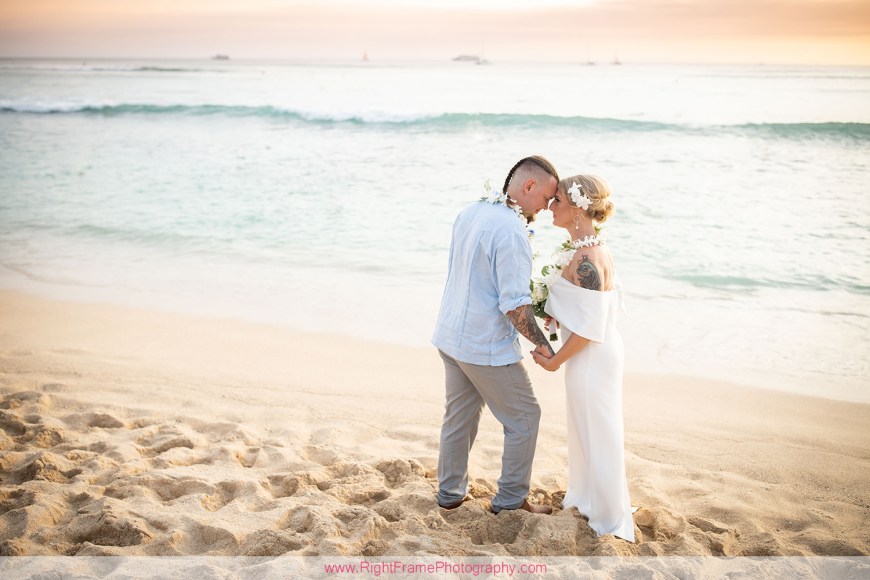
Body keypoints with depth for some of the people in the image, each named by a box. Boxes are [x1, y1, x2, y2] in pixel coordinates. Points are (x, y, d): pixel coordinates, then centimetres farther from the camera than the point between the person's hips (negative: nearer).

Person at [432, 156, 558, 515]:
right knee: (524, 418, 9)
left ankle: (450, 492, 32)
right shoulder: (511, 231, -23)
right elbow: (515, 305, -24)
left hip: (450, 336, 8)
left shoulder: (468, 213, 4)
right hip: (487, 347, -8)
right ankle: (511, 500, 19)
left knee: (459, 415, 20)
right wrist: (541, 344, -10)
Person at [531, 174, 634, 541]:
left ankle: (608, 520, 23)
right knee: (585, 431, 24)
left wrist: (555, 360, -15)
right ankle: (586, 500, 42)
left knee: (596, 435, 6)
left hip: (591, 357, -10)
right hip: (600, 351, 10)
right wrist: (557, 314, 8)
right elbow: (612, 302, 14)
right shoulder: (595, 248, 4)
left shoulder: (585, 259, -26)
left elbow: (590, 328, -26)